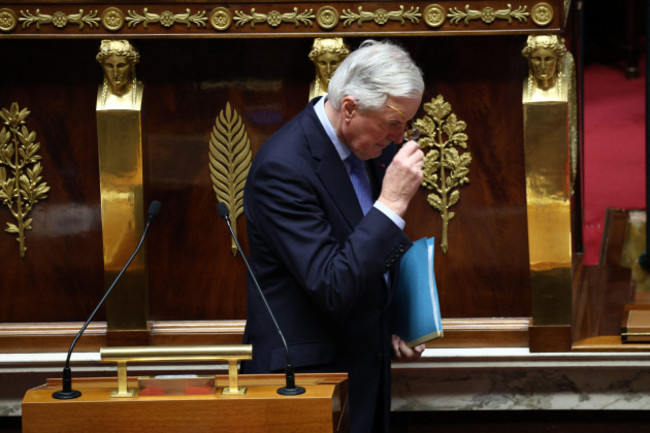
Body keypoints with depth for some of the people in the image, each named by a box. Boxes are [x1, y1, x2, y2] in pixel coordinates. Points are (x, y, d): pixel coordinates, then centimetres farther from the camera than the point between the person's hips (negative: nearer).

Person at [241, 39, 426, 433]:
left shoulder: (372, 145, 2)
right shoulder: (283, 167, -23)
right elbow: (331, 288, -28)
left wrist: (396, 323, 4)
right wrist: (392, 202, -29)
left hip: (365, 366, 8)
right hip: (309, 371, -8)